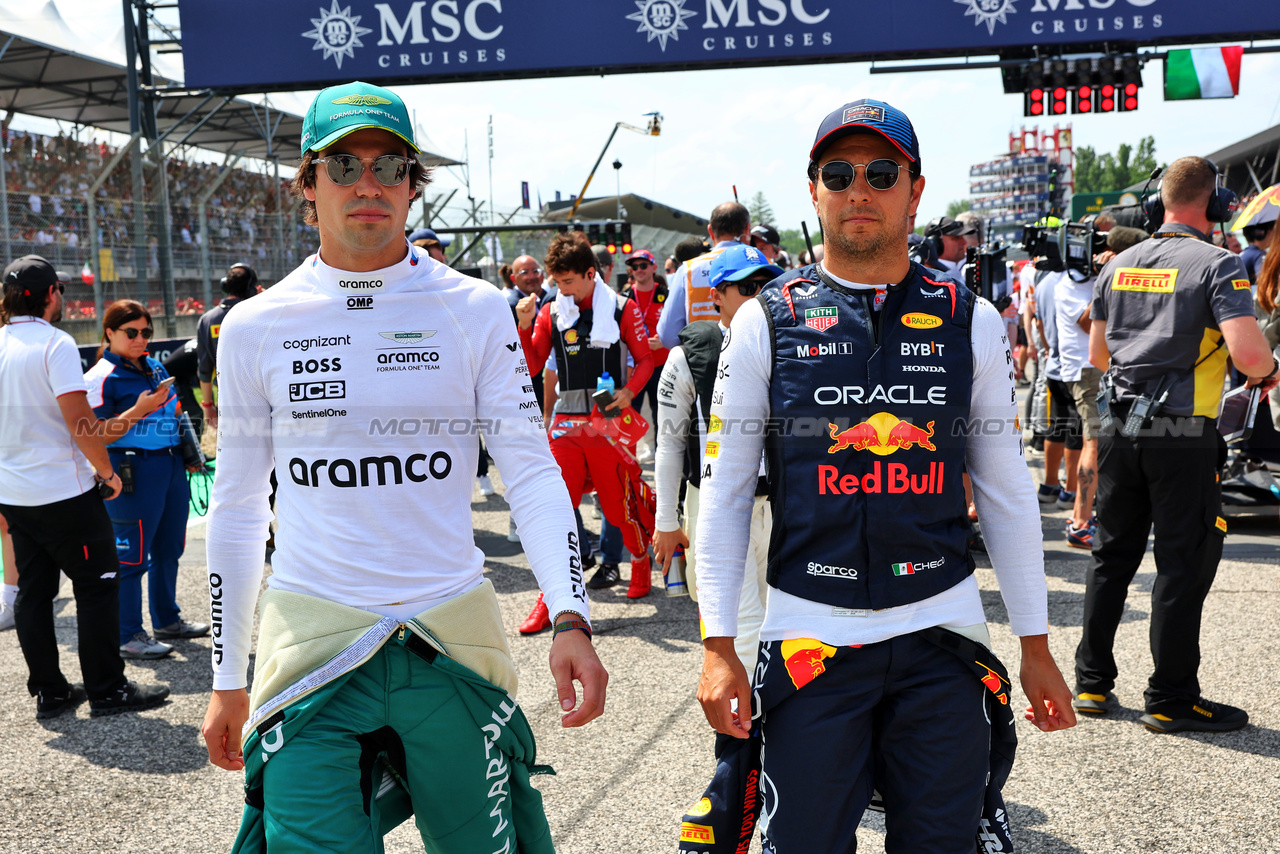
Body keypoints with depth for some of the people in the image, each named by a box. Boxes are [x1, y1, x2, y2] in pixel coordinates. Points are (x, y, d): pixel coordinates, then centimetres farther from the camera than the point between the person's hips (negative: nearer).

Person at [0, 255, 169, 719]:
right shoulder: (55, 343, -13)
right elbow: (79, 420, -19)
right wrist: (107, 472, -7)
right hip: (65, 491, -7)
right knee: (97, 586, 2)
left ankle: (48, 692, 20)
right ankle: (107, 690, 7)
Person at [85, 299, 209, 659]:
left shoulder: (154, 366, 14)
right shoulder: (102, 376, -10)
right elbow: (97, 435, -15)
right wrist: (137, 411, -23)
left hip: (171, 467, 8)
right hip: (134, 472, -8)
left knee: (168, 548, 16)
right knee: (132, 557, -2)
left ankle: (167, 620, 30)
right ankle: (128, 636, 8)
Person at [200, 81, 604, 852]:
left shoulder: (476, 310, 0)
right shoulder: (256, 327, 3)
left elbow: (532, 471, -3)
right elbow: (237, 508, 9)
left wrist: (571, 618, -17)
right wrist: (228, 680, 10)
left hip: (454, 636, 0)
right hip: (312, 636, 0)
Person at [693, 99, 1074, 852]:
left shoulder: (971, 323, 4)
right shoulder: (767, 322, 0)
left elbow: (1008, 492, 9)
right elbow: (725, 492, 1)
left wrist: (1036, 644, 9)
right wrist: (719, 646, -3)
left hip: (942, 633, 2)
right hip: (810, 636, -1)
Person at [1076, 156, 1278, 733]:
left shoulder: (1117, 266, 10)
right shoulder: (1217, 264, -8)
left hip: (1120, 427, 6)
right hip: (1183, 435, -6)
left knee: (1112, 554, 14)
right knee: (1184, 562, 3)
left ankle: (1092, 682, 20)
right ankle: (1170, 697, 10)